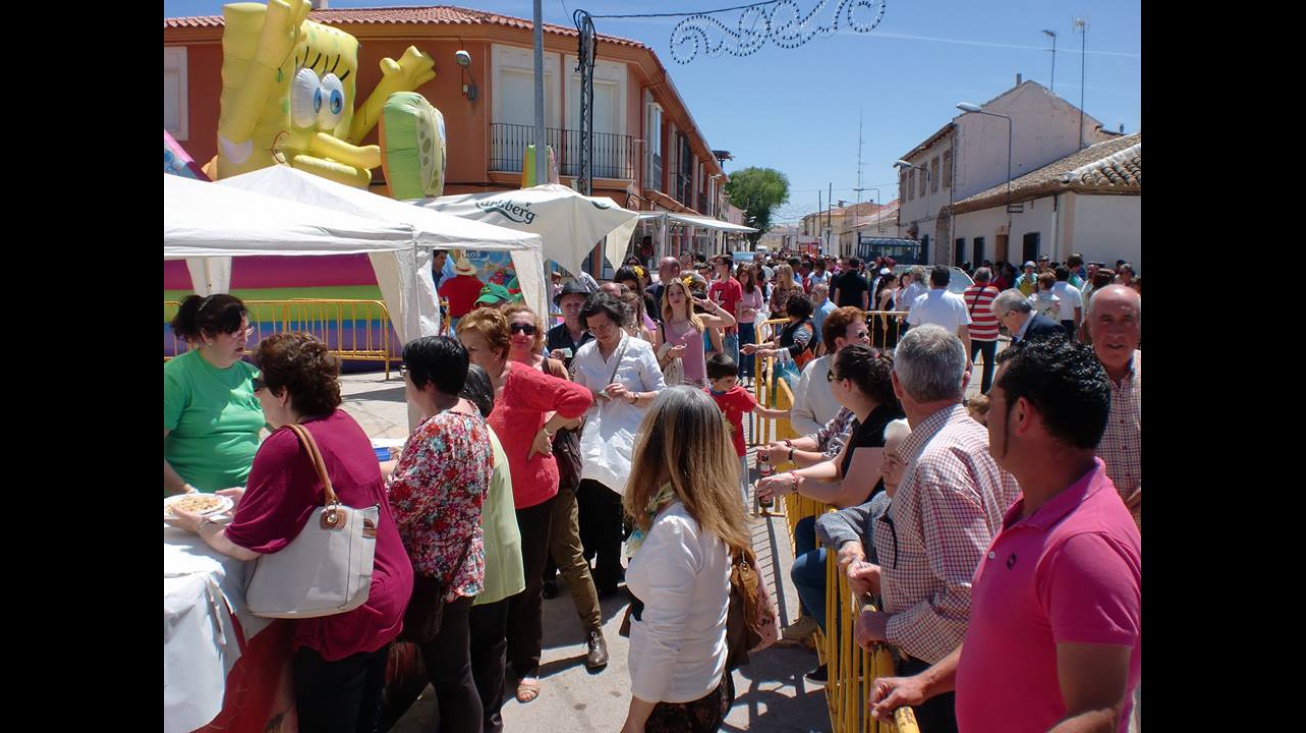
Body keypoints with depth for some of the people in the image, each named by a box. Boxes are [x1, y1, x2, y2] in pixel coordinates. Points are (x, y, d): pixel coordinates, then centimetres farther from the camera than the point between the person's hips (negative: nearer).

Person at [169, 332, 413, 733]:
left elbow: (244, 546, -17)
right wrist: (253, 497, 14)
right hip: (391, 593, 8)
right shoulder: (343, 422, 2)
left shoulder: (287, 445, -22)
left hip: (347, 615, -8)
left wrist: (199, 525, 1)